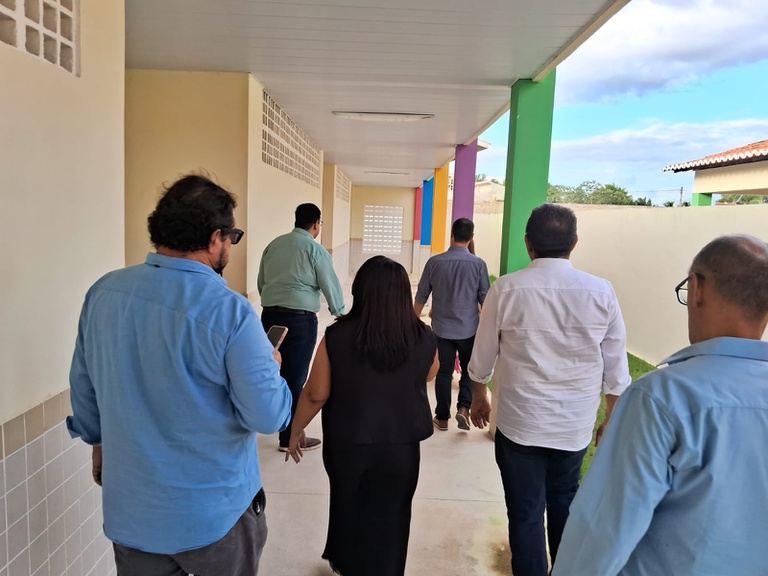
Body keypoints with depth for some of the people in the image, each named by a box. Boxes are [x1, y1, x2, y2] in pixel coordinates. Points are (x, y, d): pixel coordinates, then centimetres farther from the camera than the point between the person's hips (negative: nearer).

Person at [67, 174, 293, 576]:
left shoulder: (103, 292, -8)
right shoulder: (230, 311, -25)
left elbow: (83, 389, 4)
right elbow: (269, 416, -22)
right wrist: (270, 364, -2)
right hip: (215, 514, -4)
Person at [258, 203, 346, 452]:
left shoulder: (273, 244, 9)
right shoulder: (315, 249, -7)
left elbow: (261, 282, 15)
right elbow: (330, 285, -3)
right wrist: (340, 313, 14)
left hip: (270, 315, 6)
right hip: (300, 319, -5)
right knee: (295, 377, 3)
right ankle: (289, 438, 14)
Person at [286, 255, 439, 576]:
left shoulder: (337, 336, -20)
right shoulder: (424, 339, -14)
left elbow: (316, 394, -11)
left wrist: (296, 431, 4)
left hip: (346, 442, 1)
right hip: (401, 445, -1)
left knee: (347, 505, 27)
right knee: (388, 517, 17)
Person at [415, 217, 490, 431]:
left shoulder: (435, 262, -7)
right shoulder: (478, 264, -10)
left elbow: (421, 296, 0)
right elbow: (485, 299, -4)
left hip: (442, 328, 1)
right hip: (469, 328, -1)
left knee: (444, 371, 12)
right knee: (468, 370, 17)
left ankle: (442, 418, 20)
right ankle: (463, 408, 2)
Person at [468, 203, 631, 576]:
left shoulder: (506, 289, -13)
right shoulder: (601, 292, -8)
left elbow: (483, 357, -3)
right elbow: (615, 369, -1)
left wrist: (479, 396, 15)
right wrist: (613, 420, 13)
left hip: (520, 422, -3)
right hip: (576, 425, 3)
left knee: (526, 513, 12)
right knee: (563, 501, 26)